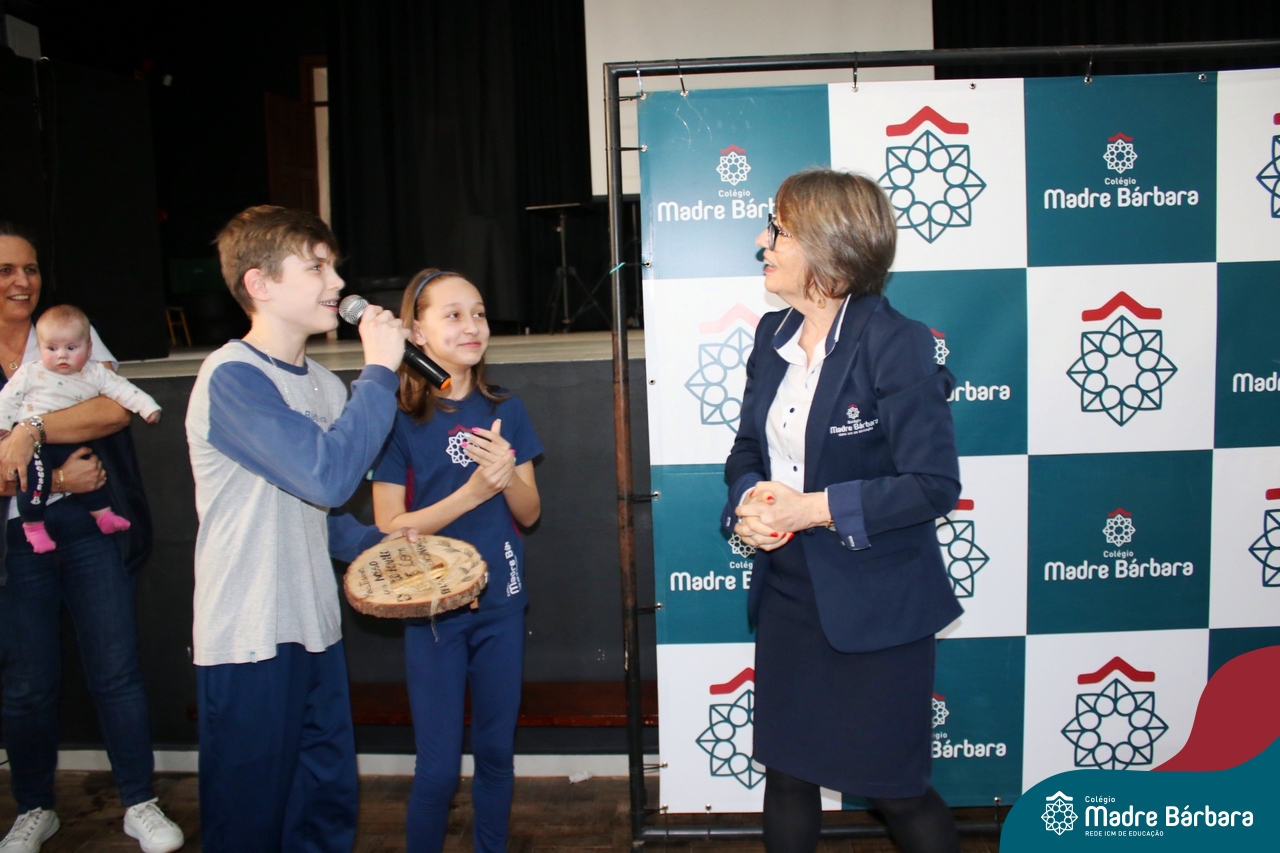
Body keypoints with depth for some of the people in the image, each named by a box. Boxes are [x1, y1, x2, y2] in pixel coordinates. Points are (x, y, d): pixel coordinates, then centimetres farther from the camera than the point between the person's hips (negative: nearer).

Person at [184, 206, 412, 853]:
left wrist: (376, 545, 4)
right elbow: (327, 475, -29)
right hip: (249, 641, -8)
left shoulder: (323, 384, 10)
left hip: (314, 632, 8)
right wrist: (380, 372, -20)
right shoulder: (231, 378, -16)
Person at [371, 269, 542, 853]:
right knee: (438, 767, 2)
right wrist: (472, 492, -21)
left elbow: (529, 514, 4)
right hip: (432, 610, -3)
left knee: (496, 751, 14)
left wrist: (509, 476, -17)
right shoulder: (399, 419, -8)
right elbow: (389, 527, -10)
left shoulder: (504, 411, 3)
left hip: (501, 606, 3)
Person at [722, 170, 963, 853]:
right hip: (787, 591, 7)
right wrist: (748, 499, -9)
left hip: (876, 603, -6)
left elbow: (934, 484, -19)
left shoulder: (896, 344, -17)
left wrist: (815, 508, -22)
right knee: (786, 771, 17)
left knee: (894, 788, 8)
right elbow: (747, 450, 13)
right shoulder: (774, 336, 5)